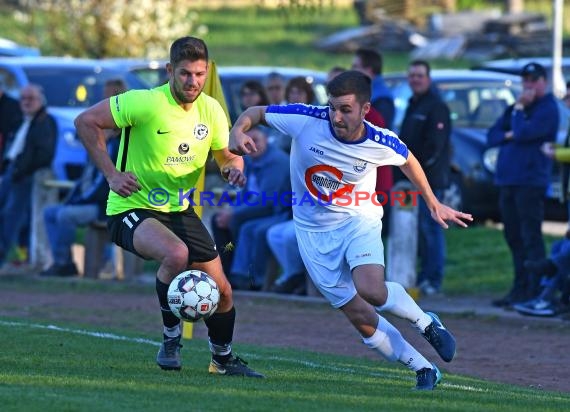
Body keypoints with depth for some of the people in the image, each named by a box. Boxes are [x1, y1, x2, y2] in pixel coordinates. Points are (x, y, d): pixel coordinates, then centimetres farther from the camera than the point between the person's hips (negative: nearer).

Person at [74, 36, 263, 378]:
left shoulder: (211, 110, -2)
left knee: (221, 291, 6)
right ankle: (171, 337, -14)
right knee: (177, 254, -37)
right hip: (132, 209, -6)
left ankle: (223, 359, 33)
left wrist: (234, 167, -13)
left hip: (180, 210, 6)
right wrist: (112, 174, -20)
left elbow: (227, 155, 12)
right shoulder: (146, 103, -21)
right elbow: (86, 121, -17)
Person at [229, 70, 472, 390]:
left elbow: (408, 160, 6)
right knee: (361, 318, -1)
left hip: (359, 221, -2)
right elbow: (255, 113, -8)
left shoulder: (381, 143, -18)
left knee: (371, 291, -30)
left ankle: (427, 324, -1)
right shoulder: (307, 120, -21)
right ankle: (425, 370, 15)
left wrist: (434, 204, 14)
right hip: (314, 230, 2)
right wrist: (237, 132, -30)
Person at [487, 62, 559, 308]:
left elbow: (524, 133, -19)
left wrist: (519, 109, -6)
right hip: (507, 181, 9)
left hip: (530, 183, -9)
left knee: (530, 238, -9)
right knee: (514, 238, 10)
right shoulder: (515, 108, 21)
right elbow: (491, 137, 16)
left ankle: (534, 292, -8)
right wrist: (507, 135, -3)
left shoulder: (547, 108, -6)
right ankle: (519, 290, 16)